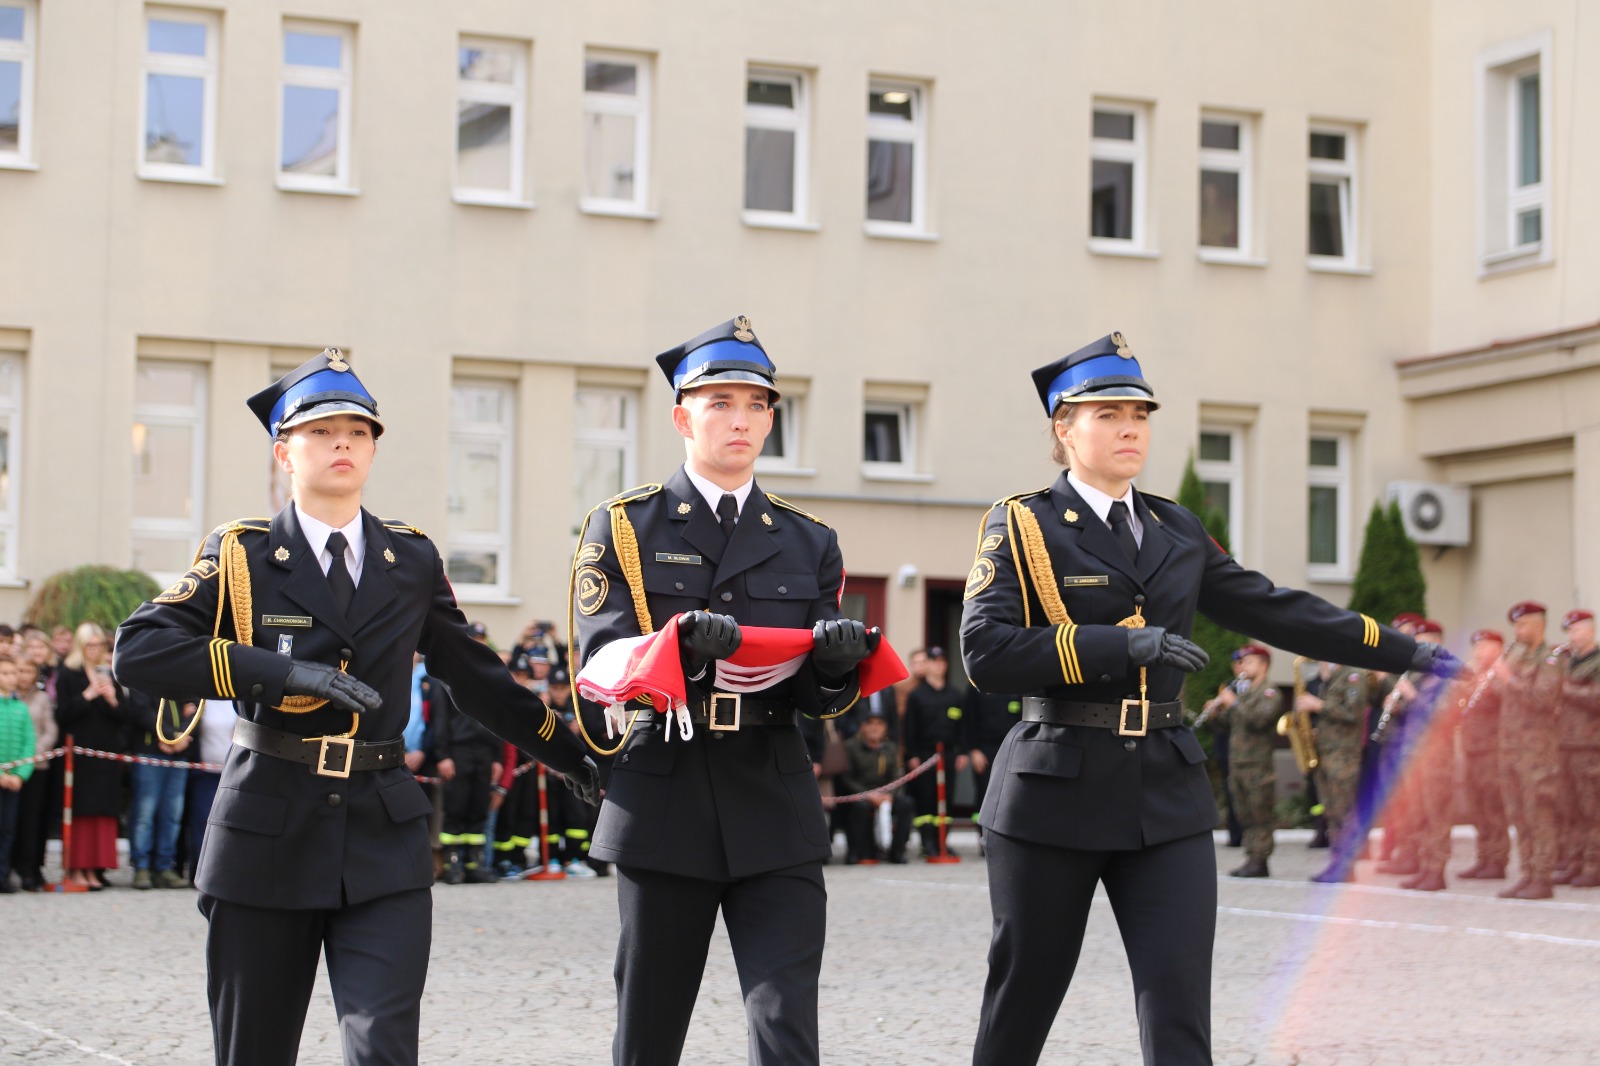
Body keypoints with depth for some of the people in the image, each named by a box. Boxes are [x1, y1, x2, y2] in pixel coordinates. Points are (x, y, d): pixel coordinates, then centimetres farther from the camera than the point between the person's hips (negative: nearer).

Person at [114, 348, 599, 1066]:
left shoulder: (413, 562, 10)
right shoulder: (242, 556, 0)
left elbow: (473, 675, 20)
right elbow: (137, 651, -13)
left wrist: (569, 752, 18)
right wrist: (285, 670, -22)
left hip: (384, 843, 1)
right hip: (267, 837, -1)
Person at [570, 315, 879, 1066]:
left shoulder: (809, 545, 11)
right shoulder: (622, 529, 4)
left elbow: (817, 700, 7)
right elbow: (600, 667, -7)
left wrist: (837, 662, -17)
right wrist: (680, 645, -27)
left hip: (775, 811, 1)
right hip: (664, 804, -1)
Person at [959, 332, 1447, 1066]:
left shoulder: (1176, 533, 13)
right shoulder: (1022, 525, -3)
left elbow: (1274, 610, 19)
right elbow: (985, 650, -15)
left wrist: (1405, 653, 19)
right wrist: (1121, 646, -22)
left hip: (1166, 792, 4)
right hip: (1055, 790, -4)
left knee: (1180, 1006, -7)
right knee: (1026, 994, 8)